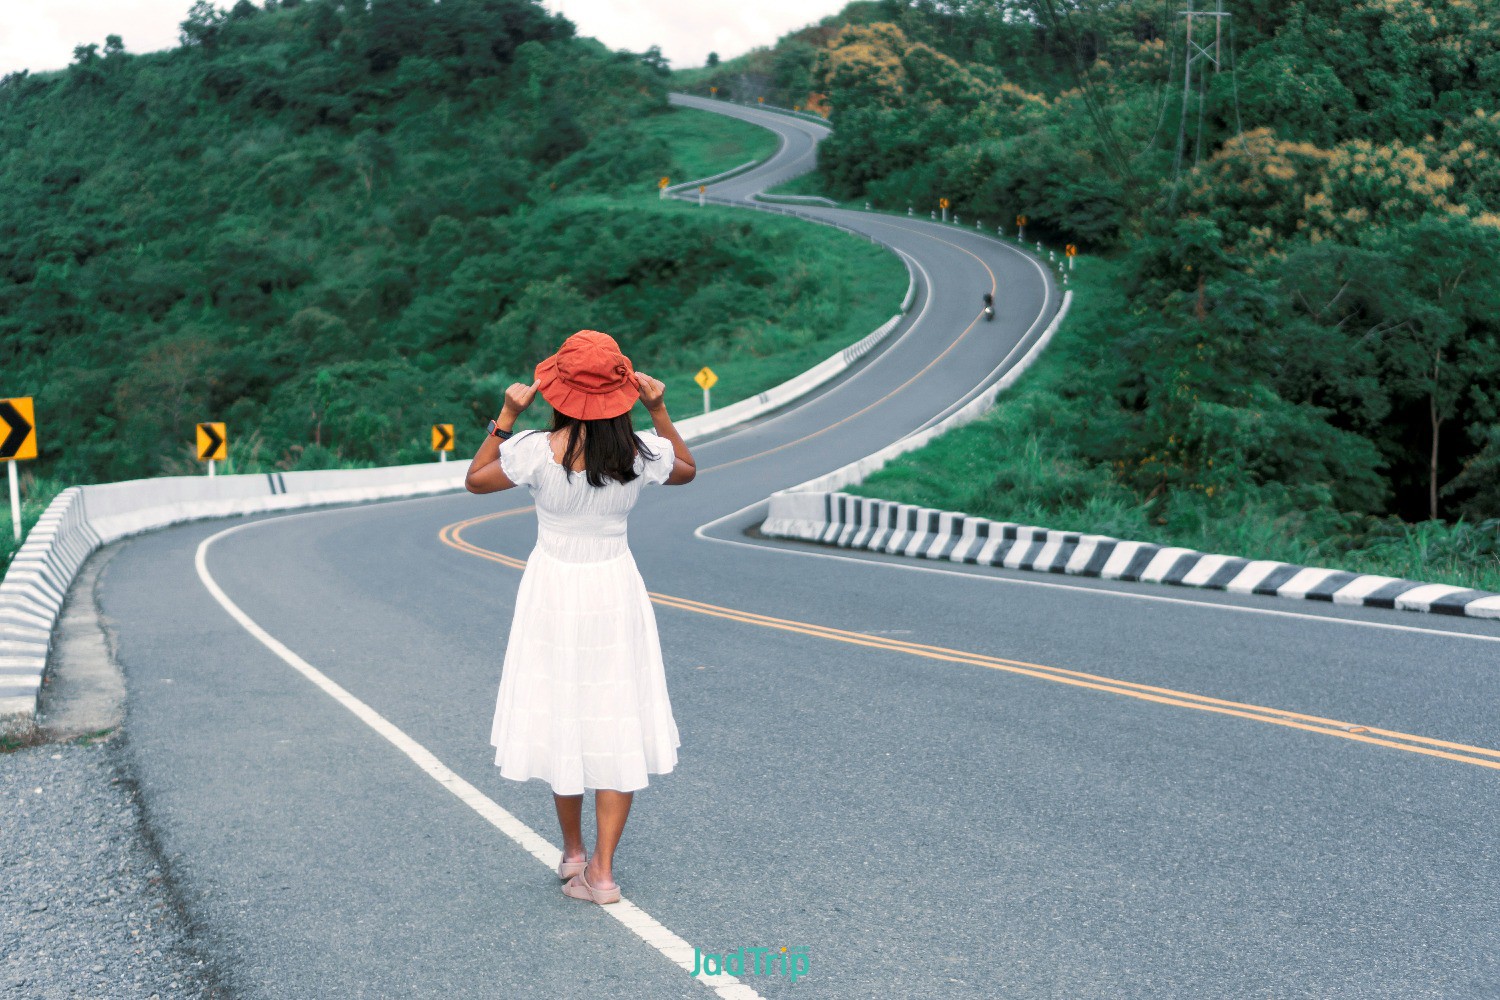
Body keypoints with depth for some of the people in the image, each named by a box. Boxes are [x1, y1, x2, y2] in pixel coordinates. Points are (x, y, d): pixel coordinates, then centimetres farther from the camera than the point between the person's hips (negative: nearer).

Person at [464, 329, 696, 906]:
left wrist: (506, 415, -1)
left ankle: (573, 855, 29)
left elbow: (475, 480, 2)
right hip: (615, 586, 1)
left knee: (562, 718, 14)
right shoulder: (642, 452, -10)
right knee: (618, 726, 8)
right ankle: (601, 870, 7)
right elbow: (687, 471, 13)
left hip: (554, 587, -1)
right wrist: (659, 411, 7)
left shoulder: (536, 451, -16)